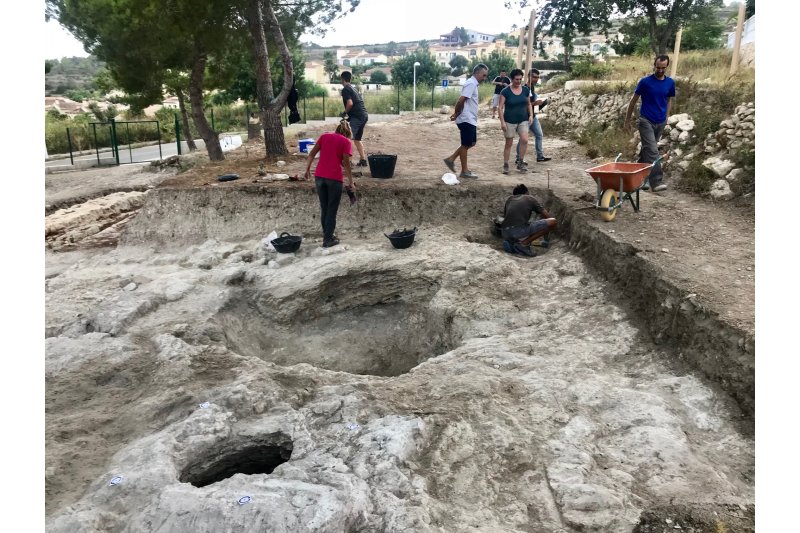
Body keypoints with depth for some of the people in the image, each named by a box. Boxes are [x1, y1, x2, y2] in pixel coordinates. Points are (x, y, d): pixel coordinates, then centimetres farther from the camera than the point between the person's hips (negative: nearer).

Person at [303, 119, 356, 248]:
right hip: (334, 178, -4)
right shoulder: (346, 141, 2)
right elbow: (346, 163, -5)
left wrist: (307, 169, 16)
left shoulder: (325, 135, 13)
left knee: (324, 207, 17)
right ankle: (328, 239, 9)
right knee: (332, 209, 6)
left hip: (319, 176, 4)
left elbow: (312, 154, 8)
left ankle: (326, 234, 26)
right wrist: (350, 182, 0)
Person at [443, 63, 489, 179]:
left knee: (471, 143, 16)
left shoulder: (473, 84, 15)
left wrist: (455, 114, 8)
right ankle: (464, 171, 9)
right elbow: (461, 101, -24)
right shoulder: (471, 84, -17)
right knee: (466, 144, -1)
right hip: (466, 120, -10)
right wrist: (456, 114, -12)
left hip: (470, 120, 10)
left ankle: (451, 159, 20)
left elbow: (461, 102, 18)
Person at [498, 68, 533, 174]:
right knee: (508, 143, 3)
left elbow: (529, 104, 16)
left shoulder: (526, 90, 4)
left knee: (524, 140, -14)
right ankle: (505, 166, 16)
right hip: (510, 121, -3)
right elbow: (501, 107, -8)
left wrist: (531, 115, 2)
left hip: (523, 120, 3)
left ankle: (520, 163, 1)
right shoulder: (505, 92, -8)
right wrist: (502, 122, -14)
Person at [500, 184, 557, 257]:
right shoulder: (530, 199, 17)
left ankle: (510, 242, 6)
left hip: (505, 233, 6)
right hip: (520, 231, -6)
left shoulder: (510, 199, 27)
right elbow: (547, 216, 15)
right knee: (552, 222, 5)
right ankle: (524, 243, -3)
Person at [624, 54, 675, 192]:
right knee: (652, 151, -16)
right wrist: (627, 121, 1)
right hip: (646, 121, -4)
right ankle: (656, 182, -21)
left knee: (647, 150, 14)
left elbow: (669, 101, 18)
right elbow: (633, 100, 0)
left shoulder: (670, 83, 4)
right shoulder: (645, 82, -8)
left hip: (660, 123, 5)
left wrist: (666, 118, 14)